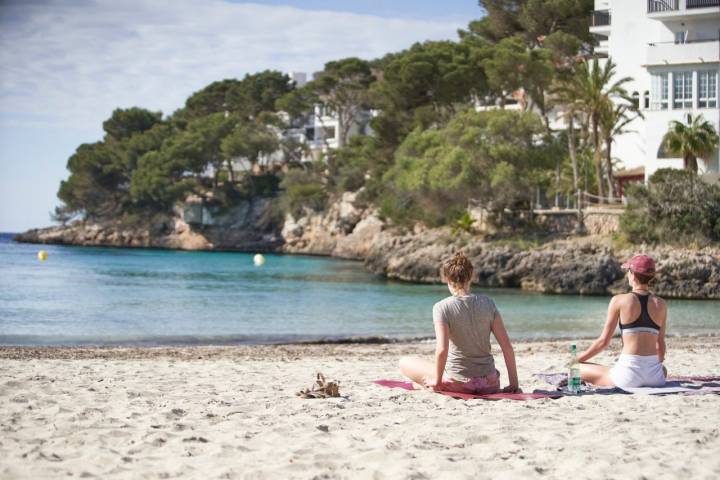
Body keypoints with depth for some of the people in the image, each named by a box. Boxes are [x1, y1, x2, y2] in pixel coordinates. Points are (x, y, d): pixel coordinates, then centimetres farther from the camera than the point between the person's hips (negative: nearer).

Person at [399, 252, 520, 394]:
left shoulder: (442, 307, -14)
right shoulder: (487, 303, -2)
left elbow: (442, 350, -24)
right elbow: (507, 346, -3)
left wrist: (437, 381, -11)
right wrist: (514, 383, 3)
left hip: (459, 384, -3)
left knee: (404, 362, 14)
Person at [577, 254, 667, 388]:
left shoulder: (619, 301, -4)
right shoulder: (661, 304, 5)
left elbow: (603, 341, -2)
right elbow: (660, 344, 12)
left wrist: (577, 359, 12)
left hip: (629, 373, -5)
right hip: (655, 376, 5)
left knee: (577, 369, 9)